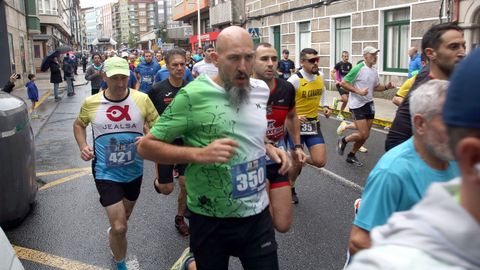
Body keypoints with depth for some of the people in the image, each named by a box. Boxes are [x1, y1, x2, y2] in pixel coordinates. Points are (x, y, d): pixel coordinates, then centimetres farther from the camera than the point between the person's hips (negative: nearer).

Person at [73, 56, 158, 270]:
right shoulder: (91, 103, -10)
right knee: (119, 227, -8)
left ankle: (113, 233, 62)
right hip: (106, 172, -2)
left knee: (125, 215, 27)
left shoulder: (142, 99, -13)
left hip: (134, 170, 3)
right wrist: (82, 147, -7)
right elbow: (79, 125, 10)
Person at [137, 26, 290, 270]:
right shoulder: (193, 95, -16)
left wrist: (269, 148, 0)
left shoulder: (262, 90, 2)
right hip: (212, 221, -4)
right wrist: (199, 153, -25)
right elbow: (146, 146, -13)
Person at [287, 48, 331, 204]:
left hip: (313, 123, 5)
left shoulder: (320, 76, 0)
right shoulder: (295, 79, -20)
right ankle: (291, 189, 33)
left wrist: (325, 106, 5)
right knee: (296, 163, 4)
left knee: (320, 162, -2)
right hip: (296, 124, -5)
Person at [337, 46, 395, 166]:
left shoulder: (374, 71, 9)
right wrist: (358, 91, -23)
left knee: (365, 135, 9)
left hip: (369, 105, 8)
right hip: (357, 105, -7)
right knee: (363, 135, -11)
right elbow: (343, 83, -14)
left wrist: (386, 87, 2)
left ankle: (351, 155, 26)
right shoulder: (358, 68, -13)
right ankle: (343, 140, 15)